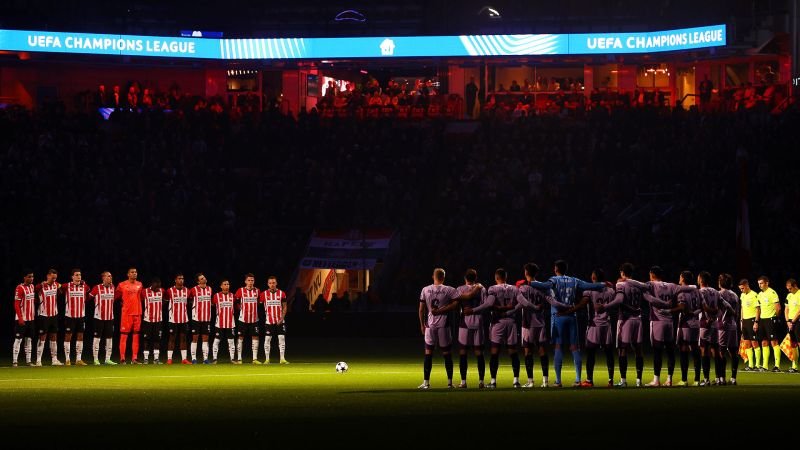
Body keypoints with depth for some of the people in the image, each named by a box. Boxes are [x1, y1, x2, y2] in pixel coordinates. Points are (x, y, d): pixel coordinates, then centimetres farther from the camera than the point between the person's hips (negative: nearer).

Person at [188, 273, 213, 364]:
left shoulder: (209, 289, 9)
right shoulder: (194, 290, -8)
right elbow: (189, 301, 2)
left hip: (207, 318, 4)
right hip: (196, 318, -4)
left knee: (205, 338, 6)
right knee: (195, 338, -1)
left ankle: (205, 358, 8)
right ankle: (193, 358, 2)